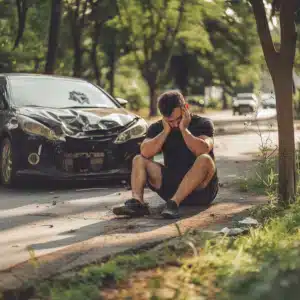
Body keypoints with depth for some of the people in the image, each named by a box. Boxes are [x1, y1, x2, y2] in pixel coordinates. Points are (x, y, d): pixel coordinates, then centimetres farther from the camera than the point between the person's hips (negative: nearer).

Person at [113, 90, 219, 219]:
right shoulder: (158, 128, 7)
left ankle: (174, 203, -44)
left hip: (201, 188, -3)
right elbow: (146, 153, -13)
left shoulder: (202, 123, -3)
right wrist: (166, 131, -14)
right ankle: (137, 202, -34)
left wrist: (184, 129, -17)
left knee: (204, 160, -33)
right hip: (171, 184, 4)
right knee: (139, 160, -9)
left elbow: (202, 150, -24)